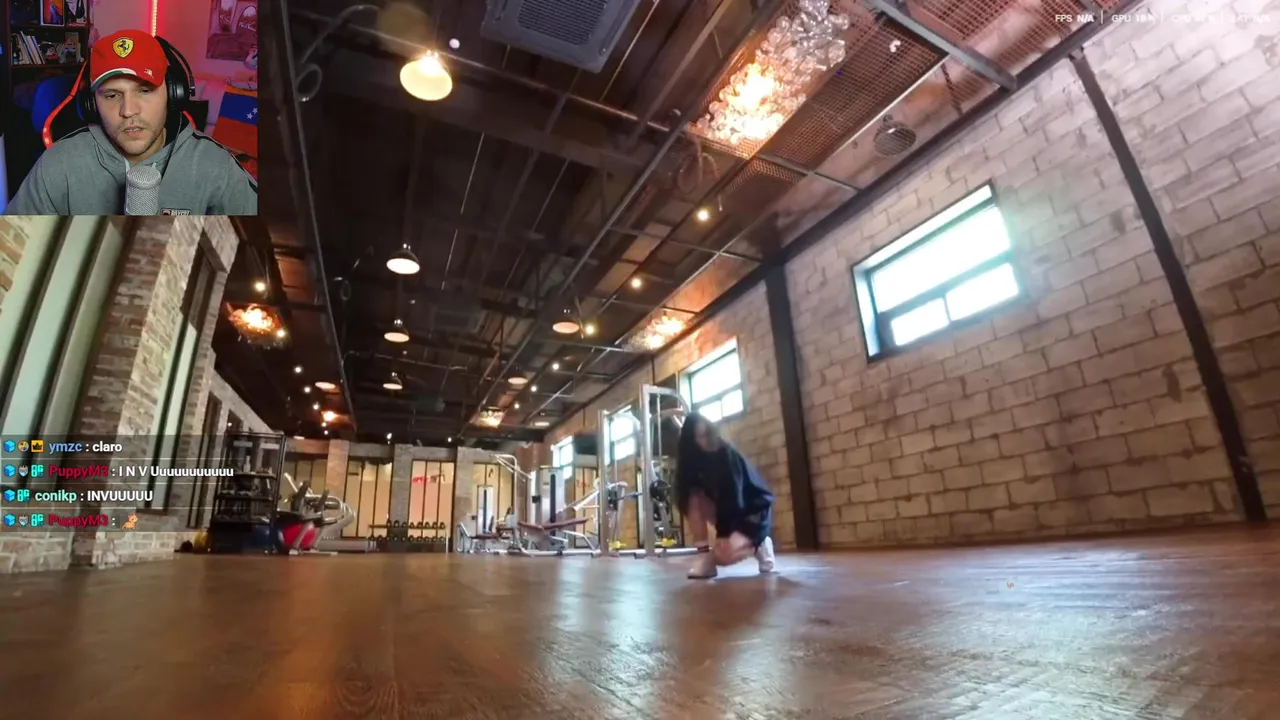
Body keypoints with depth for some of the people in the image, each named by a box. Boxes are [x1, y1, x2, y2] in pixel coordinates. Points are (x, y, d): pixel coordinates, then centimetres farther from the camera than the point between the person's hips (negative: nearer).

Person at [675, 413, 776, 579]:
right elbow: (686, 492, -4)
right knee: (694, 499, -17)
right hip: (729, 511, 7)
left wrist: (725, 533, -24)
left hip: (755, 510, -6)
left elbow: (734, 496, -22)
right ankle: (704, 555, -13)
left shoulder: (727, 454, -19)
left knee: (722, 555, -27)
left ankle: (759, 546, 2)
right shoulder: (696, 459, 0)